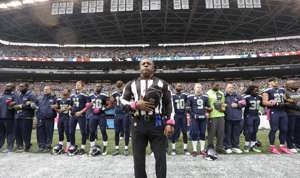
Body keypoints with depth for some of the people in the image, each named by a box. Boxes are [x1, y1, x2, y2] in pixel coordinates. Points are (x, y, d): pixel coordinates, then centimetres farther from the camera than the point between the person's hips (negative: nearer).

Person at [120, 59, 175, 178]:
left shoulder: (162, 84, 8)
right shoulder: (131, 84, 10)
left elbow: (169, 104, 5)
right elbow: (123, 100, 9)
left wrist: (169, 123, -5)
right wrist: (136, 105, -10)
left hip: (157, 124, -1)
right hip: (138, 124, 1)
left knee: (160, 157, 7)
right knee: (138, 158, 12)